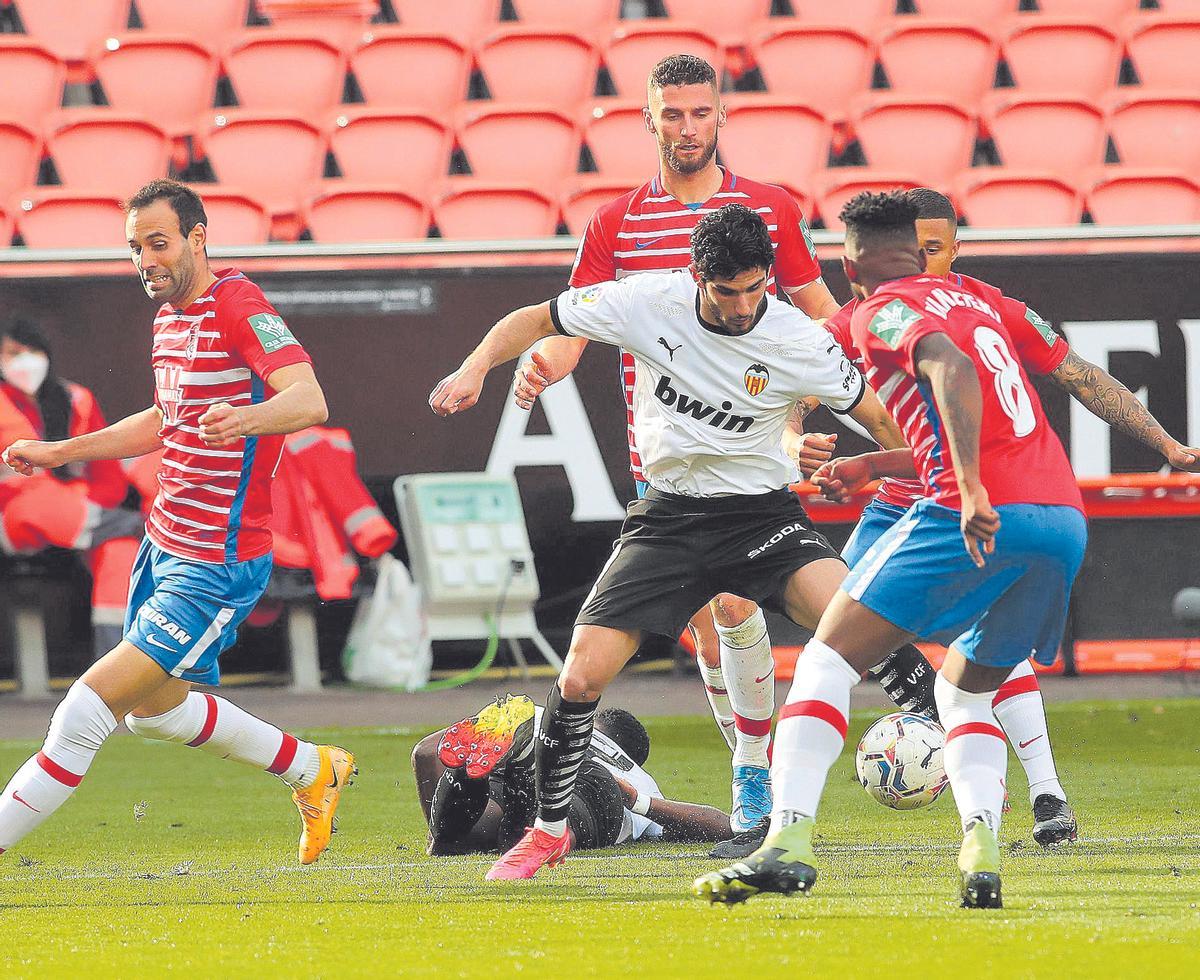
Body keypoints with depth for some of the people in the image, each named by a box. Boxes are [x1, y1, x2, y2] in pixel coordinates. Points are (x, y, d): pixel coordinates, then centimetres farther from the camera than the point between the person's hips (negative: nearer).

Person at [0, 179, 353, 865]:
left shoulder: (238, 306, -17)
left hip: (216, 566, -10)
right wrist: (63, 452, 25)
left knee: (92, 706, -14)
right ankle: (314, 771, 38)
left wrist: (247, 418, -51)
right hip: (165, 546, 10)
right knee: (154, 708, 24)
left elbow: (309, 400, -31)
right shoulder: (171, 315, 11)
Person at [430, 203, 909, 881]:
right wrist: (476, 368, -16)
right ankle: (548, 832, 13)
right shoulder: (649, 302, -11)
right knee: (581, 677, -9)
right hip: (670, 515, 2)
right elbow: (534, 322, 1)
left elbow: (878, 419, 0)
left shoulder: (801, 343, -14)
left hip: (763, 513, -2)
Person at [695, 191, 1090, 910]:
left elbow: (952, 370, -19)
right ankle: (983, 850, -3)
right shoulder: (974, 301, 28)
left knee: (829, 658, 1)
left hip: (983, 516, -7)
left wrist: (972, 491, -27)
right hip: (1066, 519, 7)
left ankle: (789, 840, -15)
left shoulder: (882, 311, 3)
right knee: (968, 693, 22)